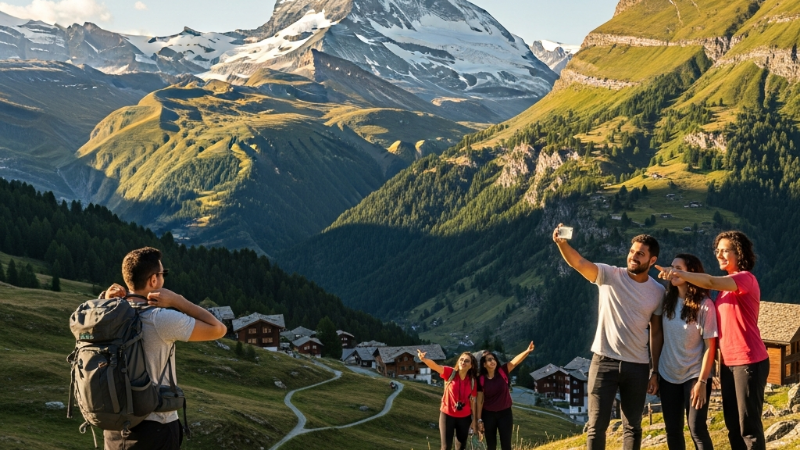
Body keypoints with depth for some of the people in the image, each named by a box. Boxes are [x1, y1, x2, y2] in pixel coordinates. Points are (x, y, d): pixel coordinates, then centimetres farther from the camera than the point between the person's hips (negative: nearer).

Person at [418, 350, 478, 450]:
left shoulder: (472, 381, -4)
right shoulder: (450, 373, -13)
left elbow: (472, 401, 3)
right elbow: (435, 366, -31)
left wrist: (474, 419, 4)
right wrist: (424, 359, -50)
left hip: (464, 417, 3)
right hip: (447, 415, -3)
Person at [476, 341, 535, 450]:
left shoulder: (502, 371, -8)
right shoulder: (481, 379, -8)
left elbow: (515, 361, -24)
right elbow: (480, 400, -4)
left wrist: (527, 351, -42)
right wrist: (479, 420, -4)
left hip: (505, 413, 0)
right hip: (488, 415, 0)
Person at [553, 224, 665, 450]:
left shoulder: (658, 292, 3)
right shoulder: (610, 276, -5)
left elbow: (656, 333, 8)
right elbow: (578, 262, -21)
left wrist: (655, 372, 6)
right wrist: (562, 243, -42)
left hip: (637, 366, 2)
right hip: (604, 361, -2)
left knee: (633, 426, 10)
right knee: (597, 425, 0)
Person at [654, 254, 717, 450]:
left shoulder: (704, 305, -12)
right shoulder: (668, 301, 3)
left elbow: (710, 346, -12)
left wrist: (702, 381, -16)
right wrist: (655, 371, 6)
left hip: (694, 375, -5)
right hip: (668, 375, 5)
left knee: (697, 429, -7)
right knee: (672, 431, 9)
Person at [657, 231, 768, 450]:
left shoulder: (746, 279, -11)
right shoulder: (726, 285, 16)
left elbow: (711, 282, -29)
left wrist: (679, 273, -36)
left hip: (749, 362, -9)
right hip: (729, 363, 9)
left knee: (749, 425, -5)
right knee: (733, 425, 10)